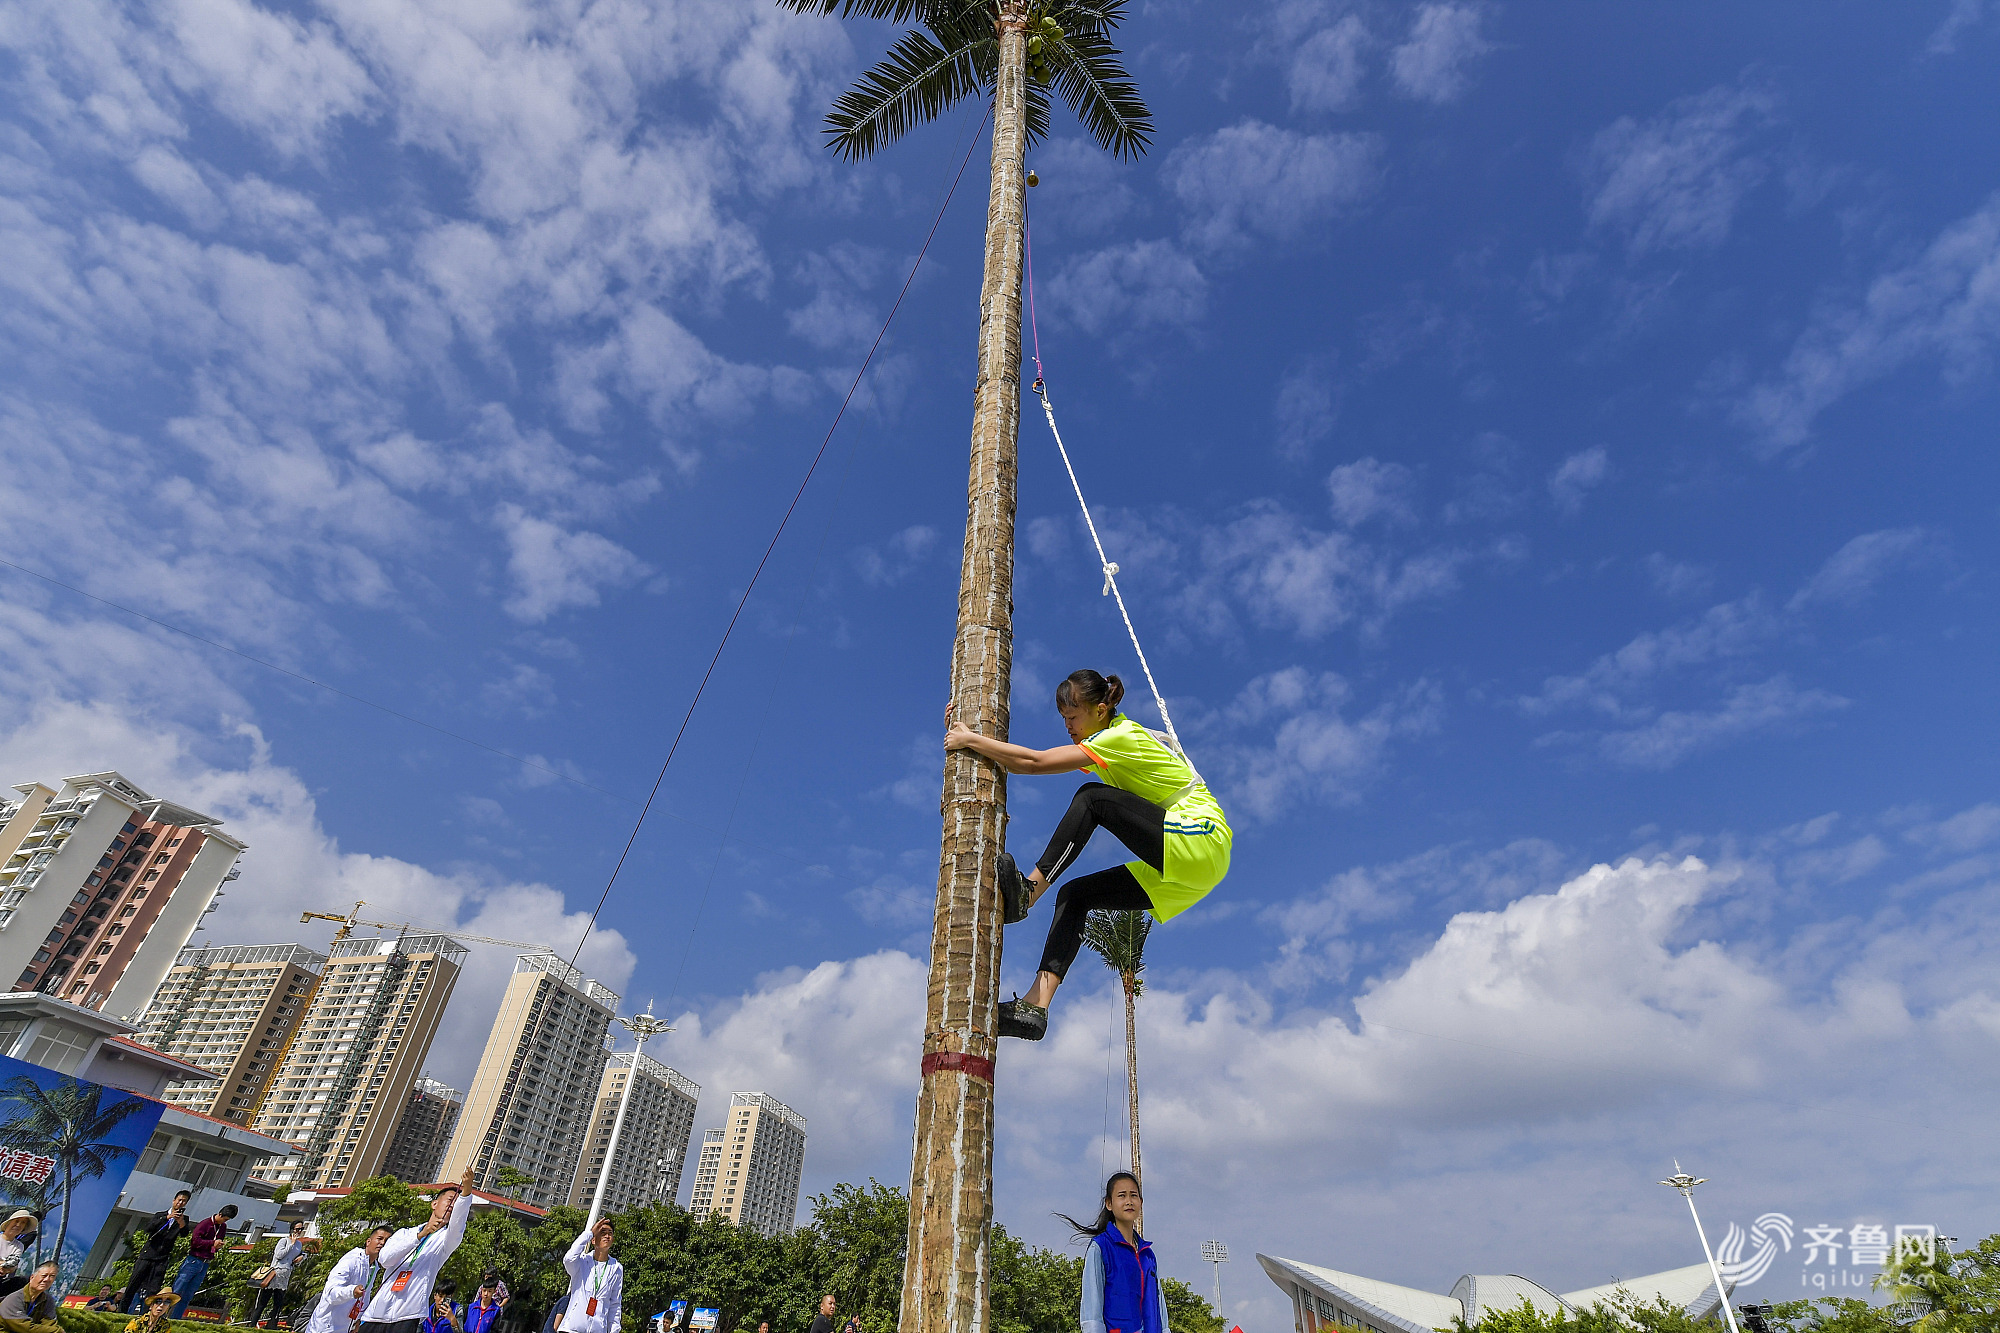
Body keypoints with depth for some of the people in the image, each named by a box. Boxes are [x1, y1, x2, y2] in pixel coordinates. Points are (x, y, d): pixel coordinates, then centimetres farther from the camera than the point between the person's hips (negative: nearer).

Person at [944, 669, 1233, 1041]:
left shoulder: (1120, 737, -13)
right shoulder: (1105, 742, 15)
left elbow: (1035, 763, -20)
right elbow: (1021, 765, 11)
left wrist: (970, 740, -14)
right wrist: (969, 738, 3)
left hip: (1203, 841, -9)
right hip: (1178, 871, 9)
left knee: (1091, 798, -23)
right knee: (1075, 895, -2)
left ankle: (1027, 891, -21)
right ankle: (1037, 1005, -10)